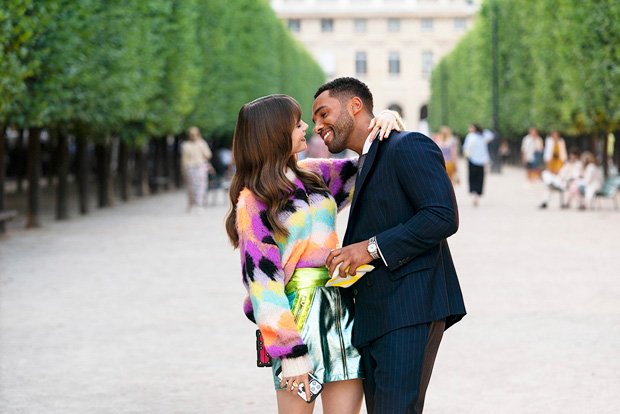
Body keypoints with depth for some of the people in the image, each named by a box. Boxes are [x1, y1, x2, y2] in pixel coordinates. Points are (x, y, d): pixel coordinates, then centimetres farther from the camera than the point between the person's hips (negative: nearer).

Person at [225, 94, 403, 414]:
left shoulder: (314, 175, 11)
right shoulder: (253, 202, -6)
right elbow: (262, 277, -10)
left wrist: (386, 122, 4)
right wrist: (291, 352, -16)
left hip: (341, 308, 6)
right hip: (299, 311, -5)